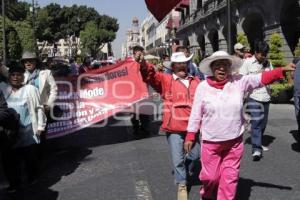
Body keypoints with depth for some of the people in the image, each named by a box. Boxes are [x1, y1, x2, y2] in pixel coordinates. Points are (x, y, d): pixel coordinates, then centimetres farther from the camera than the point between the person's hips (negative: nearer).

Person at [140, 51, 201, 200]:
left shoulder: (196, 81, 11)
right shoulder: (166, 80, 1)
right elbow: (150, 76, -15)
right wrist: (143, 64, -35)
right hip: (175, 127, -3)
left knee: (196, 154, 14)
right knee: (178, 159, 4)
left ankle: (182, 170, 44)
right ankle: (181, 185, 25)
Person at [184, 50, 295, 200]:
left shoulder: (239, 82, -3)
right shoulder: (203, 87, -6)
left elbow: (262, 78, -12)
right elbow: (196, 114, -2)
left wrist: (283, 70, -27)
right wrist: (190, 136, 0)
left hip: (234, 141, 1)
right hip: (210, 141, -1)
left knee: (230, 177, 10)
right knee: (210, 175, 11)